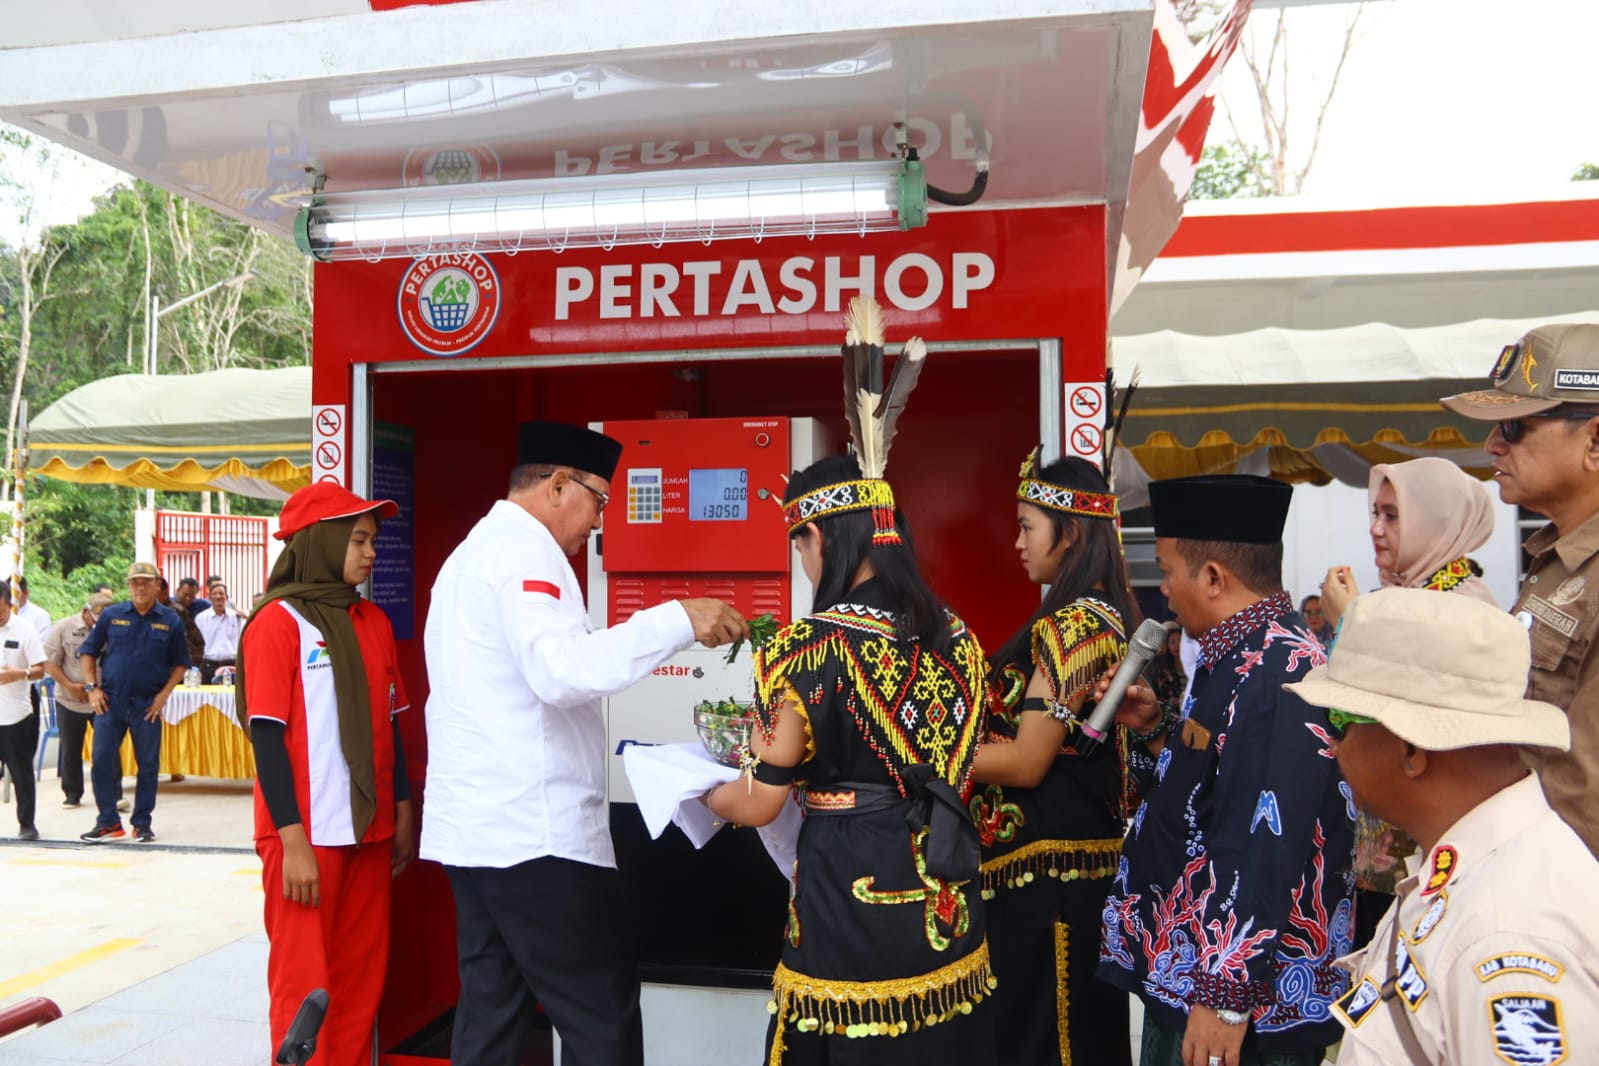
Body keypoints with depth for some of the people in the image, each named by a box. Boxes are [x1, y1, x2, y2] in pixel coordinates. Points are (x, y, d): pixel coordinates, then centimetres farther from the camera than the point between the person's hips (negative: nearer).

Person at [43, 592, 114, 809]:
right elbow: (50, 662, -2)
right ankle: (72, 794, 23)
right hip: (69, 701, 1)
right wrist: (69, 685, -13)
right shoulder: (63, 628, -4)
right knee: (70, 750, 9)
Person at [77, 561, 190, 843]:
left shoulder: (170, 621, 2)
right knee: (102, 760, -2)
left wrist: (164, 694, -4)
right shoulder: (111, 615, 3)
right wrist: (92, 687, -1)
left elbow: (180, 663, 7)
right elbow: (88, 652, 9)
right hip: (110, 700, 0)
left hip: (148, 704, 0)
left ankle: (142, 823, 15)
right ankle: (108, 822, 10)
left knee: (148, 765, 4)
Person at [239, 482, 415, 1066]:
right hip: (307, 834, -5)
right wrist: (292, 840, -15)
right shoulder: (278, 622, -8)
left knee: (362, 978, 11)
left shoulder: (374, 622, 9)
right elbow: (267, 736, -11)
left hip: (369, 828, 6)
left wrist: (402, 814, 12)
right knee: (304, 984, 3)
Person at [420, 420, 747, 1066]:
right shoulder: (523, 549, -12)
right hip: (534, 831, -10)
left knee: (490, 1012, 13)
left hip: (471, 827, 10)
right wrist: (678, 621, -26)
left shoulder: (472, 551, 20)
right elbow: (562, 669, -28)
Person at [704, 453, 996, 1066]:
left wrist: (697, 789, 12)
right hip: (945, 898, 7)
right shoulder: (955, 635, 2)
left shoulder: (808, 647, -17)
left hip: (853, 890, -6)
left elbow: (756, 807, -10)